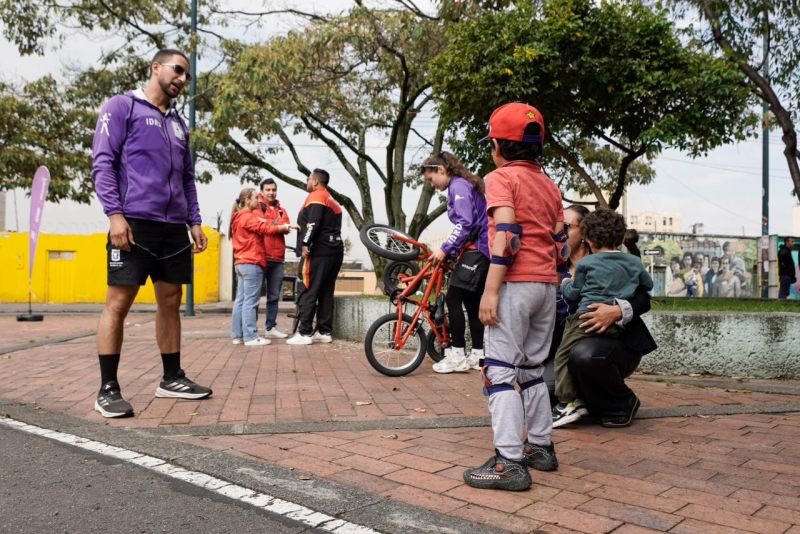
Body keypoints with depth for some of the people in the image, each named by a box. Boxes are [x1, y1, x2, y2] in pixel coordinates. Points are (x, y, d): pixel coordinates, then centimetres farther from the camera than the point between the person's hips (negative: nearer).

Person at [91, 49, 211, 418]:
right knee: (118, 302, -5)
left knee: (170, 301, 9)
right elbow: (102, 163, -5)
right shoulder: (122, 106, 4)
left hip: (173, 227, 7)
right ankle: (108, 389, 2)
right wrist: (114, 214, -15)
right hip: (135, 221, -6)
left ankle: (172, 378, 18)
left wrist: (194, 222, 13)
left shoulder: (178, 123, 22)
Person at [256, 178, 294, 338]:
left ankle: (270, 327, 13)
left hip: (277, 259, 5)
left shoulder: (281, 210, 19)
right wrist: (279, 227, -11)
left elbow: (285, 227, 1)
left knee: (274, 296, 7)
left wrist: (269, 225, -14)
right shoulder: (257, 207, 4)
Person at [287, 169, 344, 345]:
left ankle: (304, 333, -8)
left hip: (317, 251, -9)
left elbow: (313, 222, -18)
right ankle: (324, 332, 10)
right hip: (334, 251, 9)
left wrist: (305, 244, -20)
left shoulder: (316, 196, -3)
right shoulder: (332, 201, 25)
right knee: (326, 293, 9)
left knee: (307, 293, -7)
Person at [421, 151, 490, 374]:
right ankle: (477, 355, 15)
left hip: (476, 249, -11)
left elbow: (465, 223, -22)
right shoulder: (461, 185, 20)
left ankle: (458, 355, -9)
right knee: (472, 302, 11)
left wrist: (444, 249, -24)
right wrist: (450, 251, 16)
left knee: (453, 298, -12)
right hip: (480, 249, 11)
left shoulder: (458, 186, -9)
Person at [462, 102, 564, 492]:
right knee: (532, 368, 17)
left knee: (500, 371, -6)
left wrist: (490, 290, -20)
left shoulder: (501, 178, -5)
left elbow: (506, 236, -18)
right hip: (547, 285, 8)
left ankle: (509, 462, -9)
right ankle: (541, 447, 24)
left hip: (515, 284, -8)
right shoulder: (549, 185, 18)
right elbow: (559, 241, 15)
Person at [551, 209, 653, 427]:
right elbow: (648, 285, 30)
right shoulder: (634, 262, 15)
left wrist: (565, 283, 31)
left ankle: (567, 402, -6)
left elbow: (574, 293, 10)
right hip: (618, 322, 6)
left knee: (564, 355, 1)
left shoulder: (585, 263, 3)